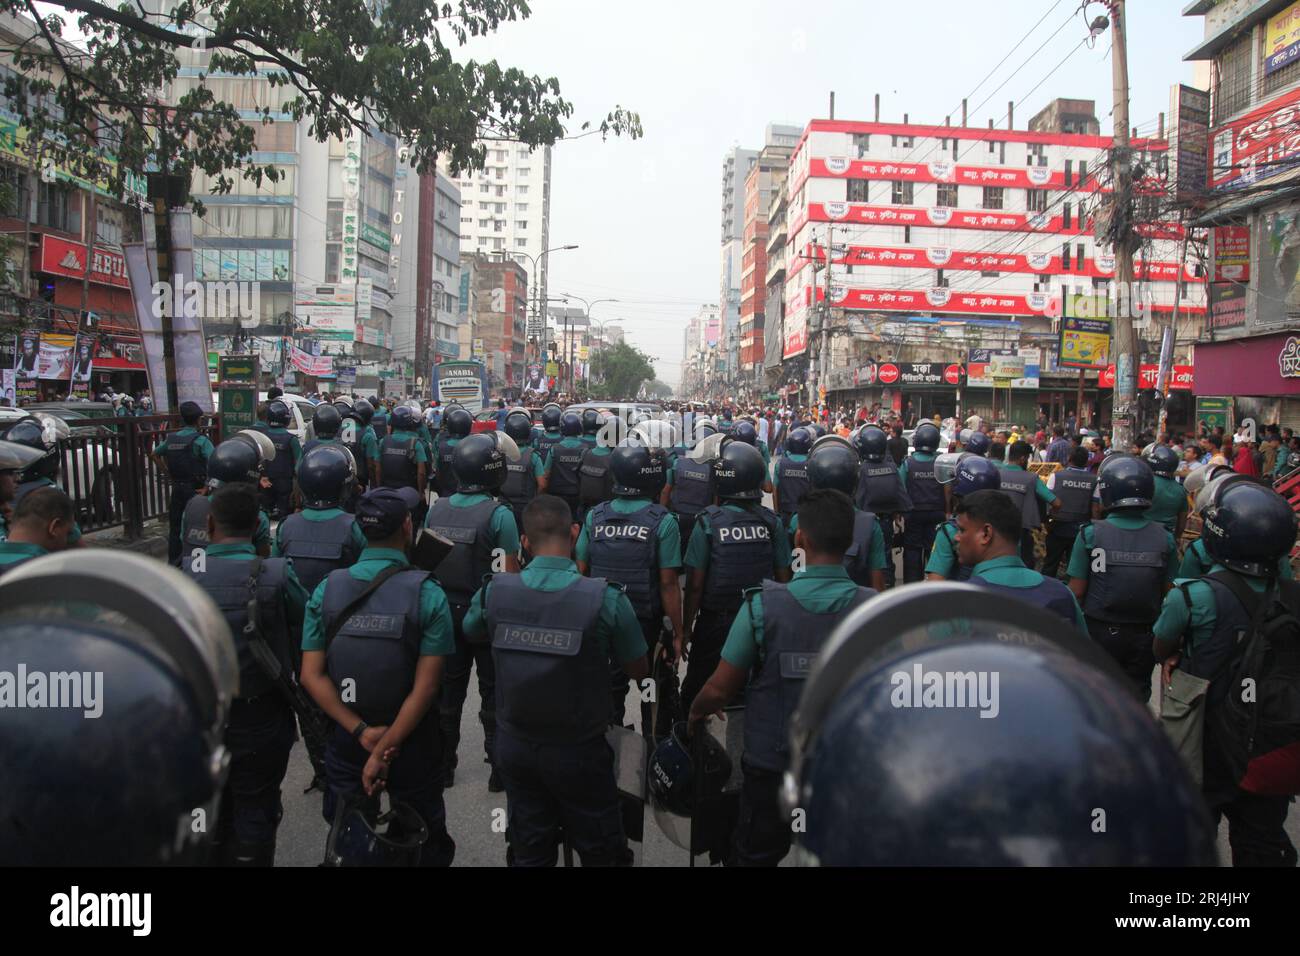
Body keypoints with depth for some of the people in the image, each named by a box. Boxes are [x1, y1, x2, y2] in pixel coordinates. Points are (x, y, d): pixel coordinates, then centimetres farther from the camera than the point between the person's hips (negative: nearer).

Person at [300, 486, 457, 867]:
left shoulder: (327, 589, -6)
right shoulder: (427, 593, -16)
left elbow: (312, 675, -10)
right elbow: (425, 686, -20)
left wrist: (363, 733, -13)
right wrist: (385, 749, -17)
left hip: (346, 739, 3)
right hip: (410, 742, -2)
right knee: (425, 846, 18)